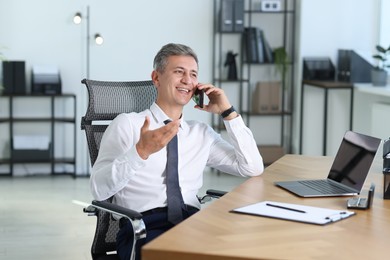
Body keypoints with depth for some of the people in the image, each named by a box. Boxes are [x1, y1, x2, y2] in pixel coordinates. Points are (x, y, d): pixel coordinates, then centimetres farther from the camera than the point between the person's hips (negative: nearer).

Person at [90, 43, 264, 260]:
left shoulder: (203, 134, 22)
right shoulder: (127, 124, 6)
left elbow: (254, 169, 14)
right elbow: (99, 189, -5)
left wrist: (228, 112, 11)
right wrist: (141, 152, -21)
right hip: (145, 226, -4)